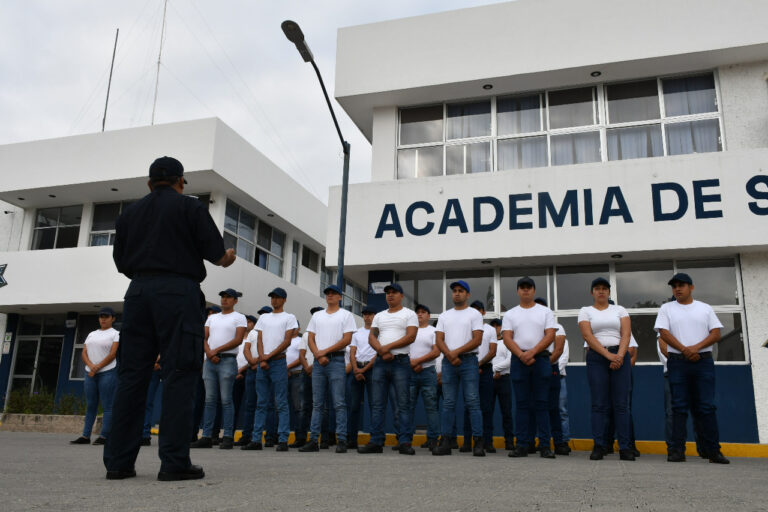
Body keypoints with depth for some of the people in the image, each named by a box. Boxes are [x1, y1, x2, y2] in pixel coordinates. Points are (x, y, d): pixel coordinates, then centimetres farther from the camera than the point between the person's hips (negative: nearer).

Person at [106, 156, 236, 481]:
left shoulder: (130, 213, 17)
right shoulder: (190, 207, 4)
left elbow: (121, 262, 17)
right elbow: (215, 253, -3)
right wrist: (227, 257, 18)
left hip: (138, 292, 5)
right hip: (178, 292, -4)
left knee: (131, 375, 6)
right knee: (179, 375, -5)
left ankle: (118, 461, 7)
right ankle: (174, 462, -7)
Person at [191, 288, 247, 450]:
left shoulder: (239, 318, 5)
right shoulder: (212, 318, 21)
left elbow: (238, 340, -8)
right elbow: (204, 338, 13)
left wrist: (217, 350, -11)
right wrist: (209, 353, -6)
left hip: (227, 360, -5)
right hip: (209, 360, 5)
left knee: (226, 400, -7)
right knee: (209, 400, 4)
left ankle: (228, 437, -4)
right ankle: (206, 437, 6)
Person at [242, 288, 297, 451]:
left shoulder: (289, 318, 5)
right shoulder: (263, 317, 19)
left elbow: (287, 341, -4)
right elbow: (259, 340, 11)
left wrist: (269, 356, -10)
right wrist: (262, 358, -5)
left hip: (278, 362, -5)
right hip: (262, 363, 5)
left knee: (281, 403, -5)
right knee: (261, 403, 6)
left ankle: (283, 440, -5)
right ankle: (256, 440, 9)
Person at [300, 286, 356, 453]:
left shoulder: (346, 315, 4)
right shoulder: (317, 316, 18)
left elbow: (347, 339, -7)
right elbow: (310, 339, 11)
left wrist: (325, 351, -11)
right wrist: (319, 356, -6)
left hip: (337, 360, -4)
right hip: (318, 362, 5)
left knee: (339, 403, -5)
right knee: (317, 403, 6)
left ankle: (341, 441, -3)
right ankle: (313, 440, 10)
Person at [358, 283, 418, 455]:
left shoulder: (409, 314, 4)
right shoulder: (379, 316, 19)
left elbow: (410, 337, -9)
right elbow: (371, 337, 10)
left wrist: (388, 347, -12)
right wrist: (382, 351, -9)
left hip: (400, 362, -5)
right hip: (380, 362, 5)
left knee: (403, 404, -5)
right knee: (378, 404, 3)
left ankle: (404, 442, -3)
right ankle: (376, 442, 6)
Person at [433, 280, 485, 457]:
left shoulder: (474, 314, 4)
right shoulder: (444, 316, 16)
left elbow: (477, 340, -7)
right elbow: (438, 340, 7)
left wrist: (456, 352, -13)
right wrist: (450, 355, -10)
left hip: (468, 360, -4)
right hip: (448, 362, 4)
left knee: (473, 402, -6)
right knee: (448, 403, 4)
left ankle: (478, 443, -4)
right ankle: (445, 443, 7)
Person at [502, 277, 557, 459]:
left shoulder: (545, 312, 10)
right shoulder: (510, 314, 12)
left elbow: (550, 335, -2)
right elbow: (507, 338, 2)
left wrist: (532, 352, -13)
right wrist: (522, 355, -14)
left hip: (541, 359, -1)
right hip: (519, 360, 1)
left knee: (542, 403, -1)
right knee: (522, 404, 2)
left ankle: (544, 445, 2)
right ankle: (522, 445, 4)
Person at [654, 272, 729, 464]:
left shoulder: (705, 308, 13)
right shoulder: (667, 309, 10)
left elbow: (716, 333, 4)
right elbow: (664, 333, -1)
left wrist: (696, 347, -12)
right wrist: (684, 350, -12)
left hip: (703, 361, 1)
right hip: (678, 362, -1)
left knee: (707, 407, -1)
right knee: (679, 407, -2)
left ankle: (712, 450, 4)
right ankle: (677, 450, -1)